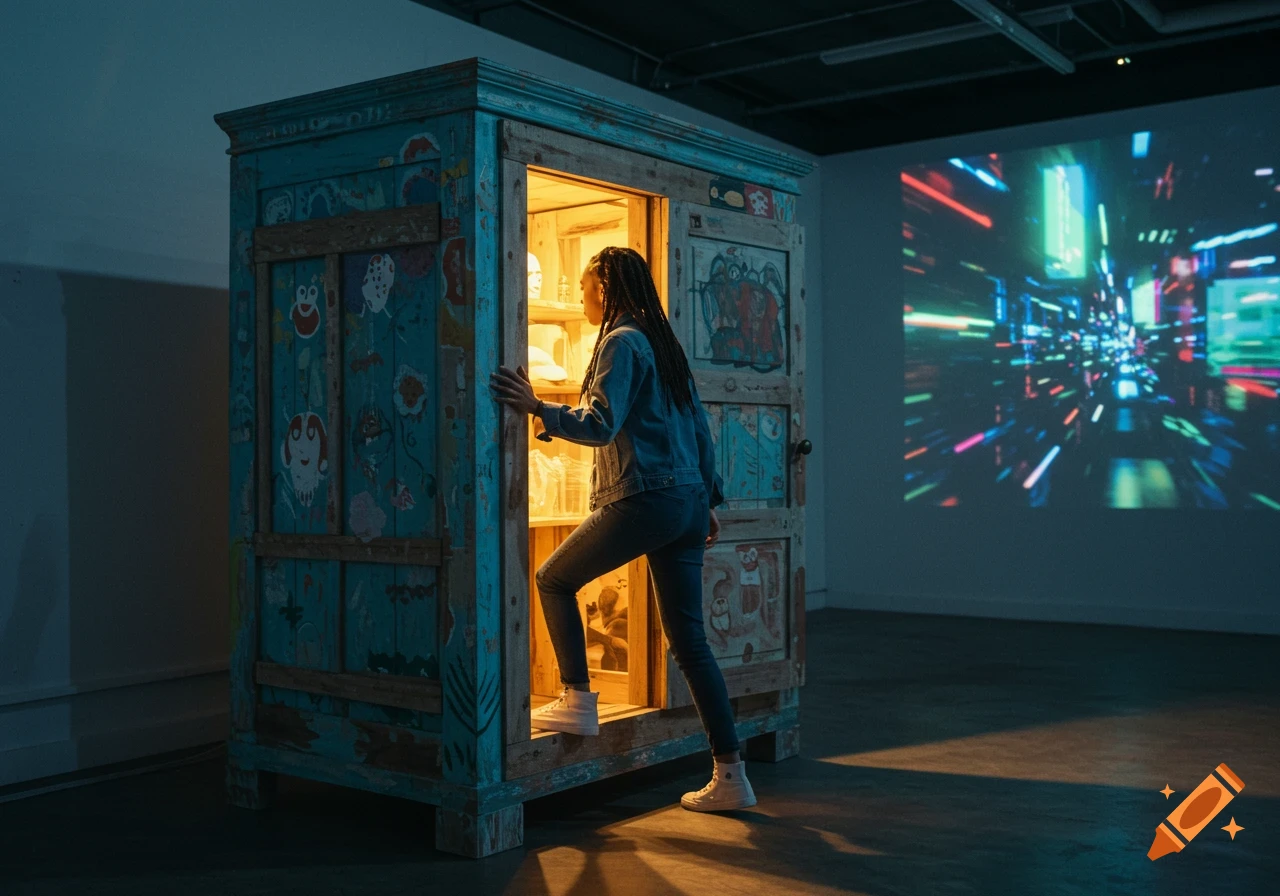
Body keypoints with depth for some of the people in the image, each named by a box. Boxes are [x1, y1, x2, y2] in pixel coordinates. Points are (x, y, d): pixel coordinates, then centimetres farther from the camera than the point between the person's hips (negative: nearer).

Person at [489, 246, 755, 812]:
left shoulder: (621, 342, -6)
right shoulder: (663, 343, 19)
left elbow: (600, 425, -18)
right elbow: (699, 428, 20)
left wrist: (537, 408, -25)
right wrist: (708, 500, 23)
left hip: (642, 500, -8)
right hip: (687, 501, 9)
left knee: (554, 579, 13)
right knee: (688, 640, 8)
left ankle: (577, 702, 11)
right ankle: (730, 776, 7)